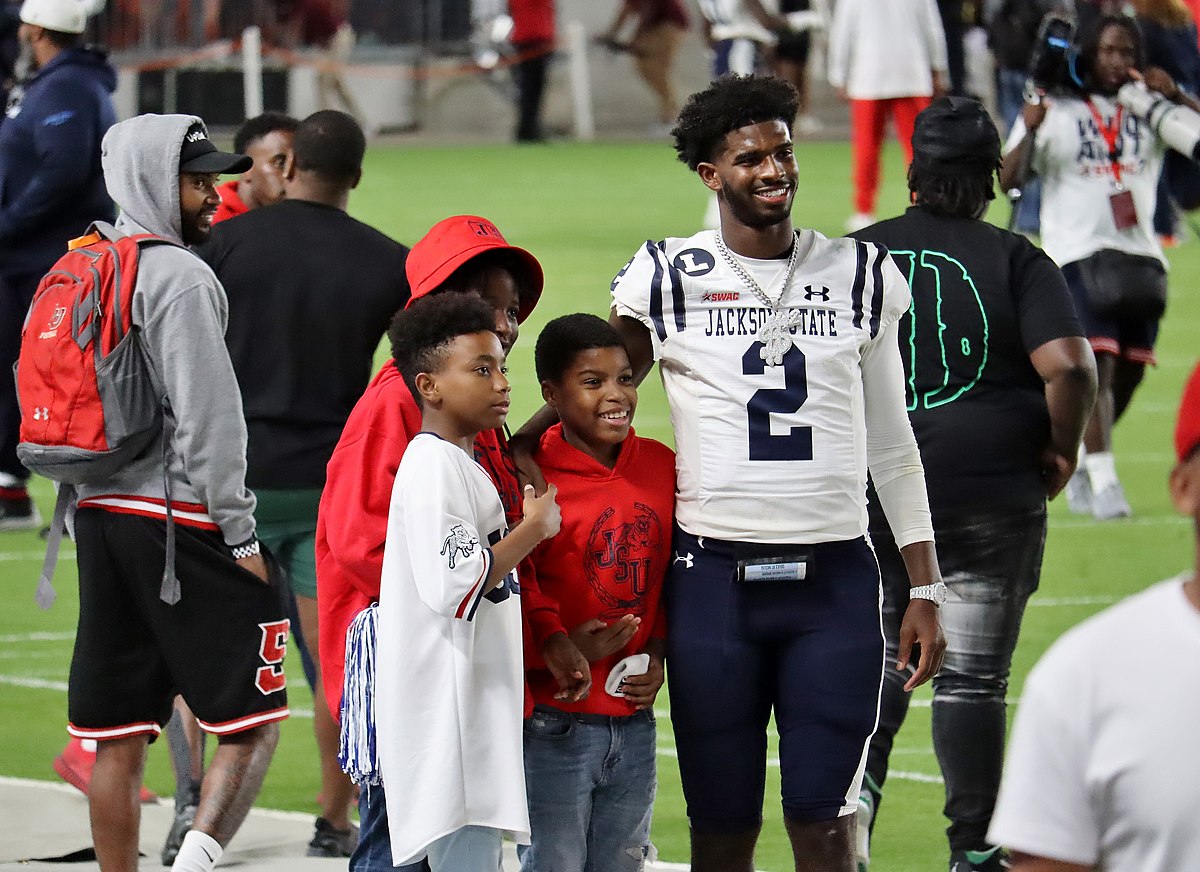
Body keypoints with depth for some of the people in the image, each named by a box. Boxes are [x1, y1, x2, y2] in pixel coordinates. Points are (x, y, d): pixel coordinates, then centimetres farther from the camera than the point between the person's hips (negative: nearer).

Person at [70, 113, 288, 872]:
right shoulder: (178, 276, -10)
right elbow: (206, 417, -14)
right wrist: (240, 535, -11)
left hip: (99, 517, 8)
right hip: (177, 519, -8)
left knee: (118, 737, 8)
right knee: (252, 720, -5)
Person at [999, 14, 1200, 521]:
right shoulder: (1059, 113, 1)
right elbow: (1007, 180, -5)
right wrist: (1029, 132, -23)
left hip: (1142, 256, 5)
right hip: (1080, 253, -4)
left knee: (1129, 372, 9)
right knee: (1097, 365, -16)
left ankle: (1079, 461, 29)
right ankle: (1103, 482, -19)